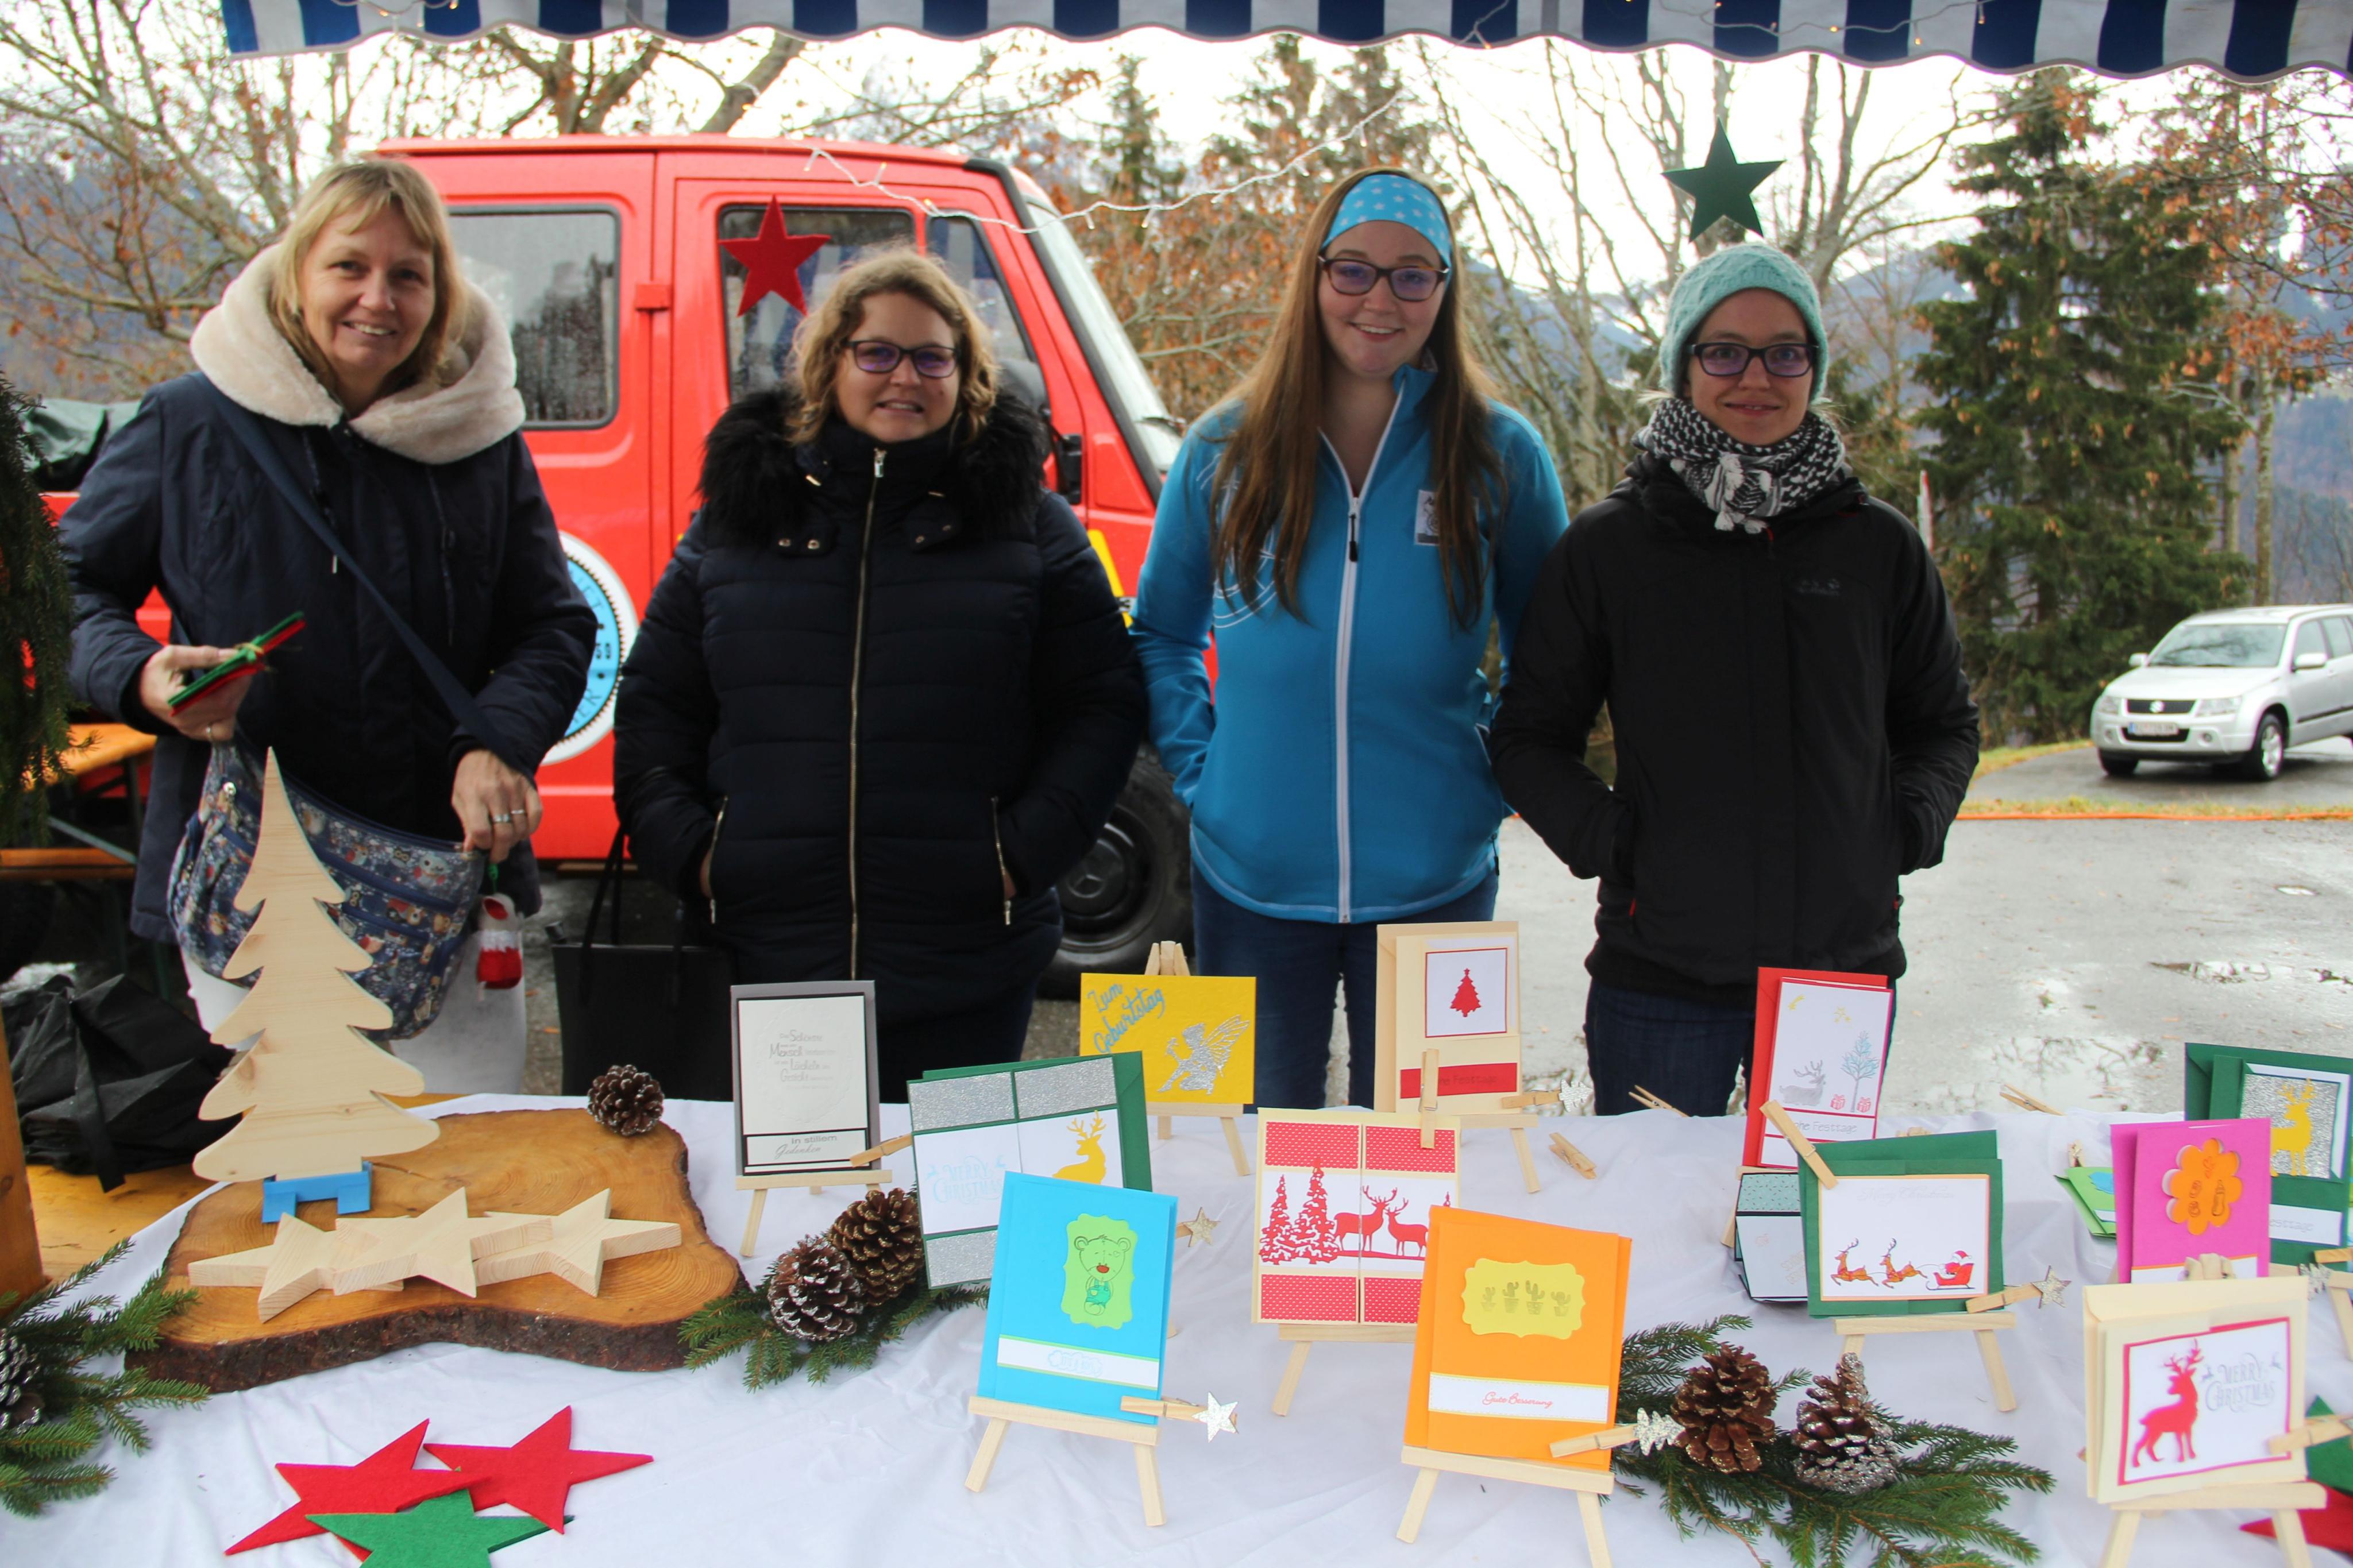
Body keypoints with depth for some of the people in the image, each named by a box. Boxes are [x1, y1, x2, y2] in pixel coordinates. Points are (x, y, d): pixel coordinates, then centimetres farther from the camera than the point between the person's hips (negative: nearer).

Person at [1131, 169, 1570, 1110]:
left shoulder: (1499, 455, -2)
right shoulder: (1223, 452, 1)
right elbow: (1161, 630, 13)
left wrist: (1499, 774, 0)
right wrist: (1198, 767, 2)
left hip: (1433, 885, 0)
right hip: (1249, 883, 1)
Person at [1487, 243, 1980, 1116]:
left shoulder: (1879, 545, 4)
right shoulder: (1607, 546, -1)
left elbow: (1945, 724, 15)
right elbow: (1529, 739, 3)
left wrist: (1911, 822, -3)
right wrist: (1606, 836, -12)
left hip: (1845, 969, 2)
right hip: (1658, 984, -2)